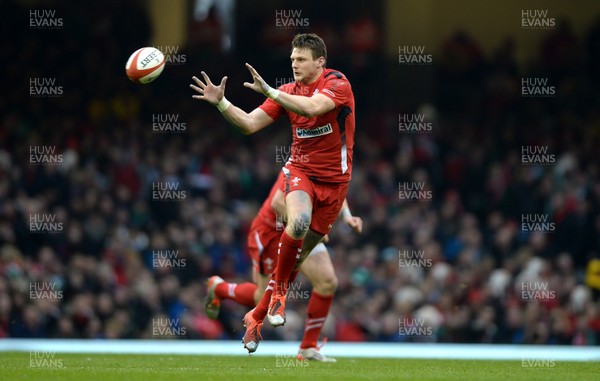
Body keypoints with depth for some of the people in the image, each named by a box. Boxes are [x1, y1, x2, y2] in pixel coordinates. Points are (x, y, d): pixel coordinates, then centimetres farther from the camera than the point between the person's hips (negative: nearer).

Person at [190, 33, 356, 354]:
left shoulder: (337, 83, -11)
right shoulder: (287, 91, 3)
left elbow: (312, 107, -31)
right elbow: (250, 124, -2)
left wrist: (268, 91, -36)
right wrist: (220, 102, -18)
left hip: (334, 179, -1)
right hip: (301, 171, 1)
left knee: (300, 252, 4)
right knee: (298, 222, -34)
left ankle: (257, 316, 19)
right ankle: (279, 289, -13)